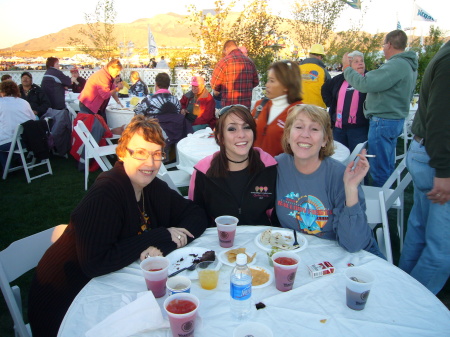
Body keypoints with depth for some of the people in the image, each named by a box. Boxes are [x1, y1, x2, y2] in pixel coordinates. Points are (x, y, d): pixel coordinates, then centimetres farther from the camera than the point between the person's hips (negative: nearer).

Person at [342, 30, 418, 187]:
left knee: (379, 170, 0)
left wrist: (347, 68, -13)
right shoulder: (409, 64, 12)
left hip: (383, 122, -10)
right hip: (396, 120, 11)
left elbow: (365, 84, -27)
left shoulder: (396, 65, -21)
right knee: (388, 166, 21)